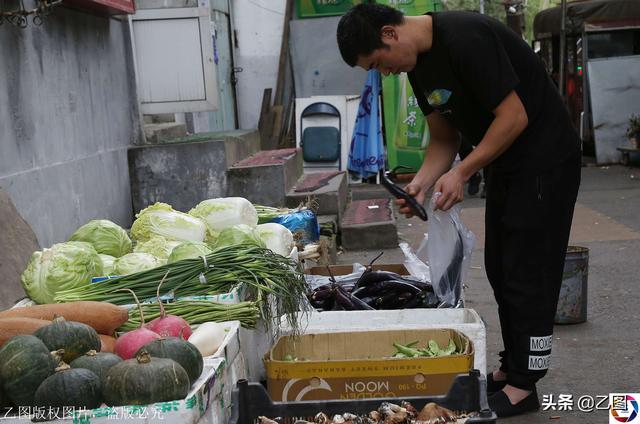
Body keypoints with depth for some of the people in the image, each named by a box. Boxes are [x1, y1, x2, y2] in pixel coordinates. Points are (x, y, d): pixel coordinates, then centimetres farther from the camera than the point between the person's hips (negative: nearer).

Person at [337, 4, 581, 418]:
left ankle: (524, 384, 8)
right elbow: (445, 138, 9)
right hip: (504, 163, 9)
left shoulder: (465, 37, -25)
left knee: (527, 274, -4)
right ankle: (510, 368, 26)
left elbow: (515, 117, -24)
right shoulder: (419, 64, 3)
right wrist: (422, 182, -7)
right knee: (500, 269, 13)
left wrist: (462, 172, -21)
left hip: (546, 158, -9)